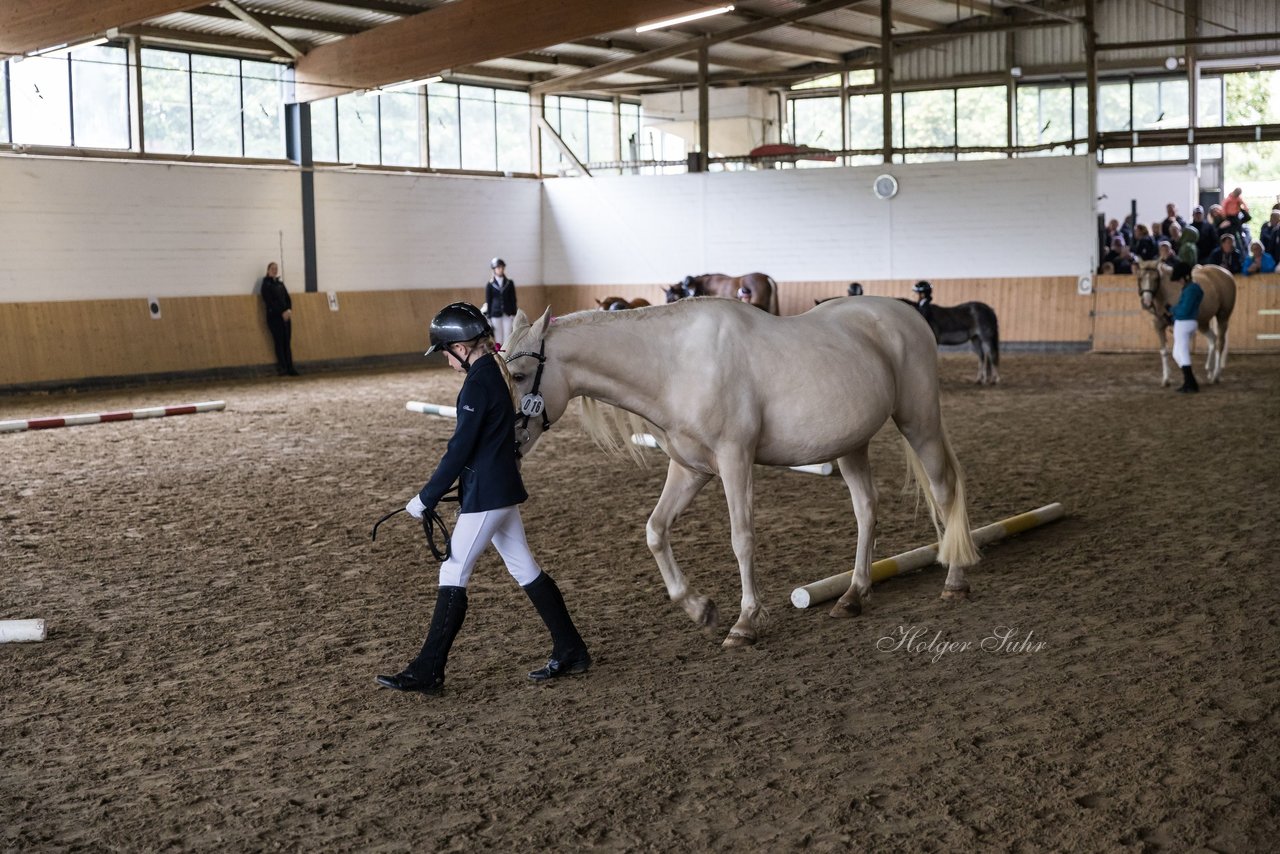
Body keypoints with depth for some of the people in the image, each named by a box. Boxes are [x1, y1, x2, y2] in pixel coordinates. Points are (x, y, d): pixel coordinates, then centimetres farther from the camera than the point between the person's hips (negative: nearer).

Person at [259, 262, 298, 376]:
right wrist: (282, 312, -15)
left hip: (286, 316, 5)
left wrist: (289, 310, -6)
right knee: (279, 342, -7)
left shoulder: (280, 283, 17)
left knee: (287, 342, 2)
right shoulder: (266, 284, -1)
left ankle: (290, 368, 1)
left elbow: (287, 298, 12)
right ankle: (282, 368, -7)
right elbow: (269, 302, -10)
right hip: (274, 317, -5)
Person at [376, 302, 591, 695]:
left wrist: (426, 498, -13)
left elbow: (459, 450, -20)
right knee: (524, 569, 15)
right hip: (504, 489, 10)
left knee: (453, 575, -3)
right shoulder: (497, 373, 10)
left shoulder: (478, 384, -19)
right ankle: (570, 651, 23)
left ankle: (427, 672, 4)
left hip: (485, 494, -10)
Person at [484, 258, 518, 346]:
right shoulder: (490, 284, 3)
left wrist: (514, 314, 1)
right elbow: (488, 301, 4)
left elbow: (513, 299, 9)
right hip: (495, 314, -1)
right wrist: (489, 317, -1)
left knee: (507, 337, -2)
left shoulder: (509, 283, 9)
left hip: (508, 314, 1)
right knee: (498, 338, -1)